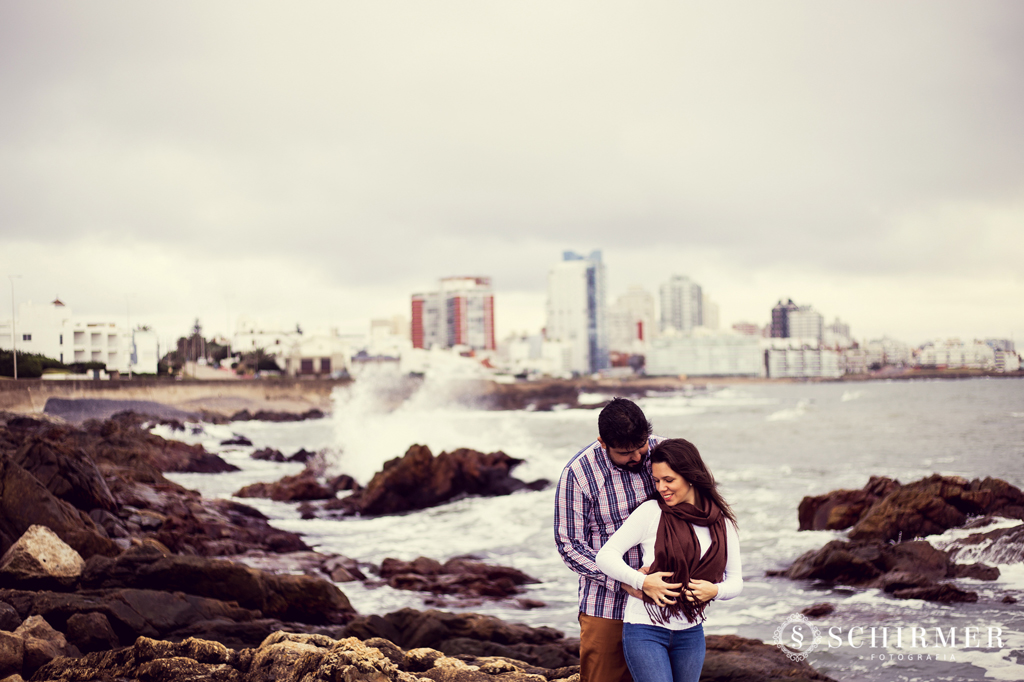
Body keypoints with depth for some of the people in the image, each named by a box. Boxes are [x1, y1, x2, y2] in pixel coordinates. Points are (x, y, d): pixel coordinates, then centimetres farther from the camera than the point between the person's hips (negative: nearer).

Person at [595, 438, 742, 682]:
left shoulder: (721, 522, 3)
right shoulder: (650, 512, -7)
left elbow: (736, 580, 7)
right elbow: (606, 556, -8)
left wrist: (715, 590, -15)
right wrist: (641, 581, -22)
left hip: (690, 633, 4)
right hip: (646, 630, -4)